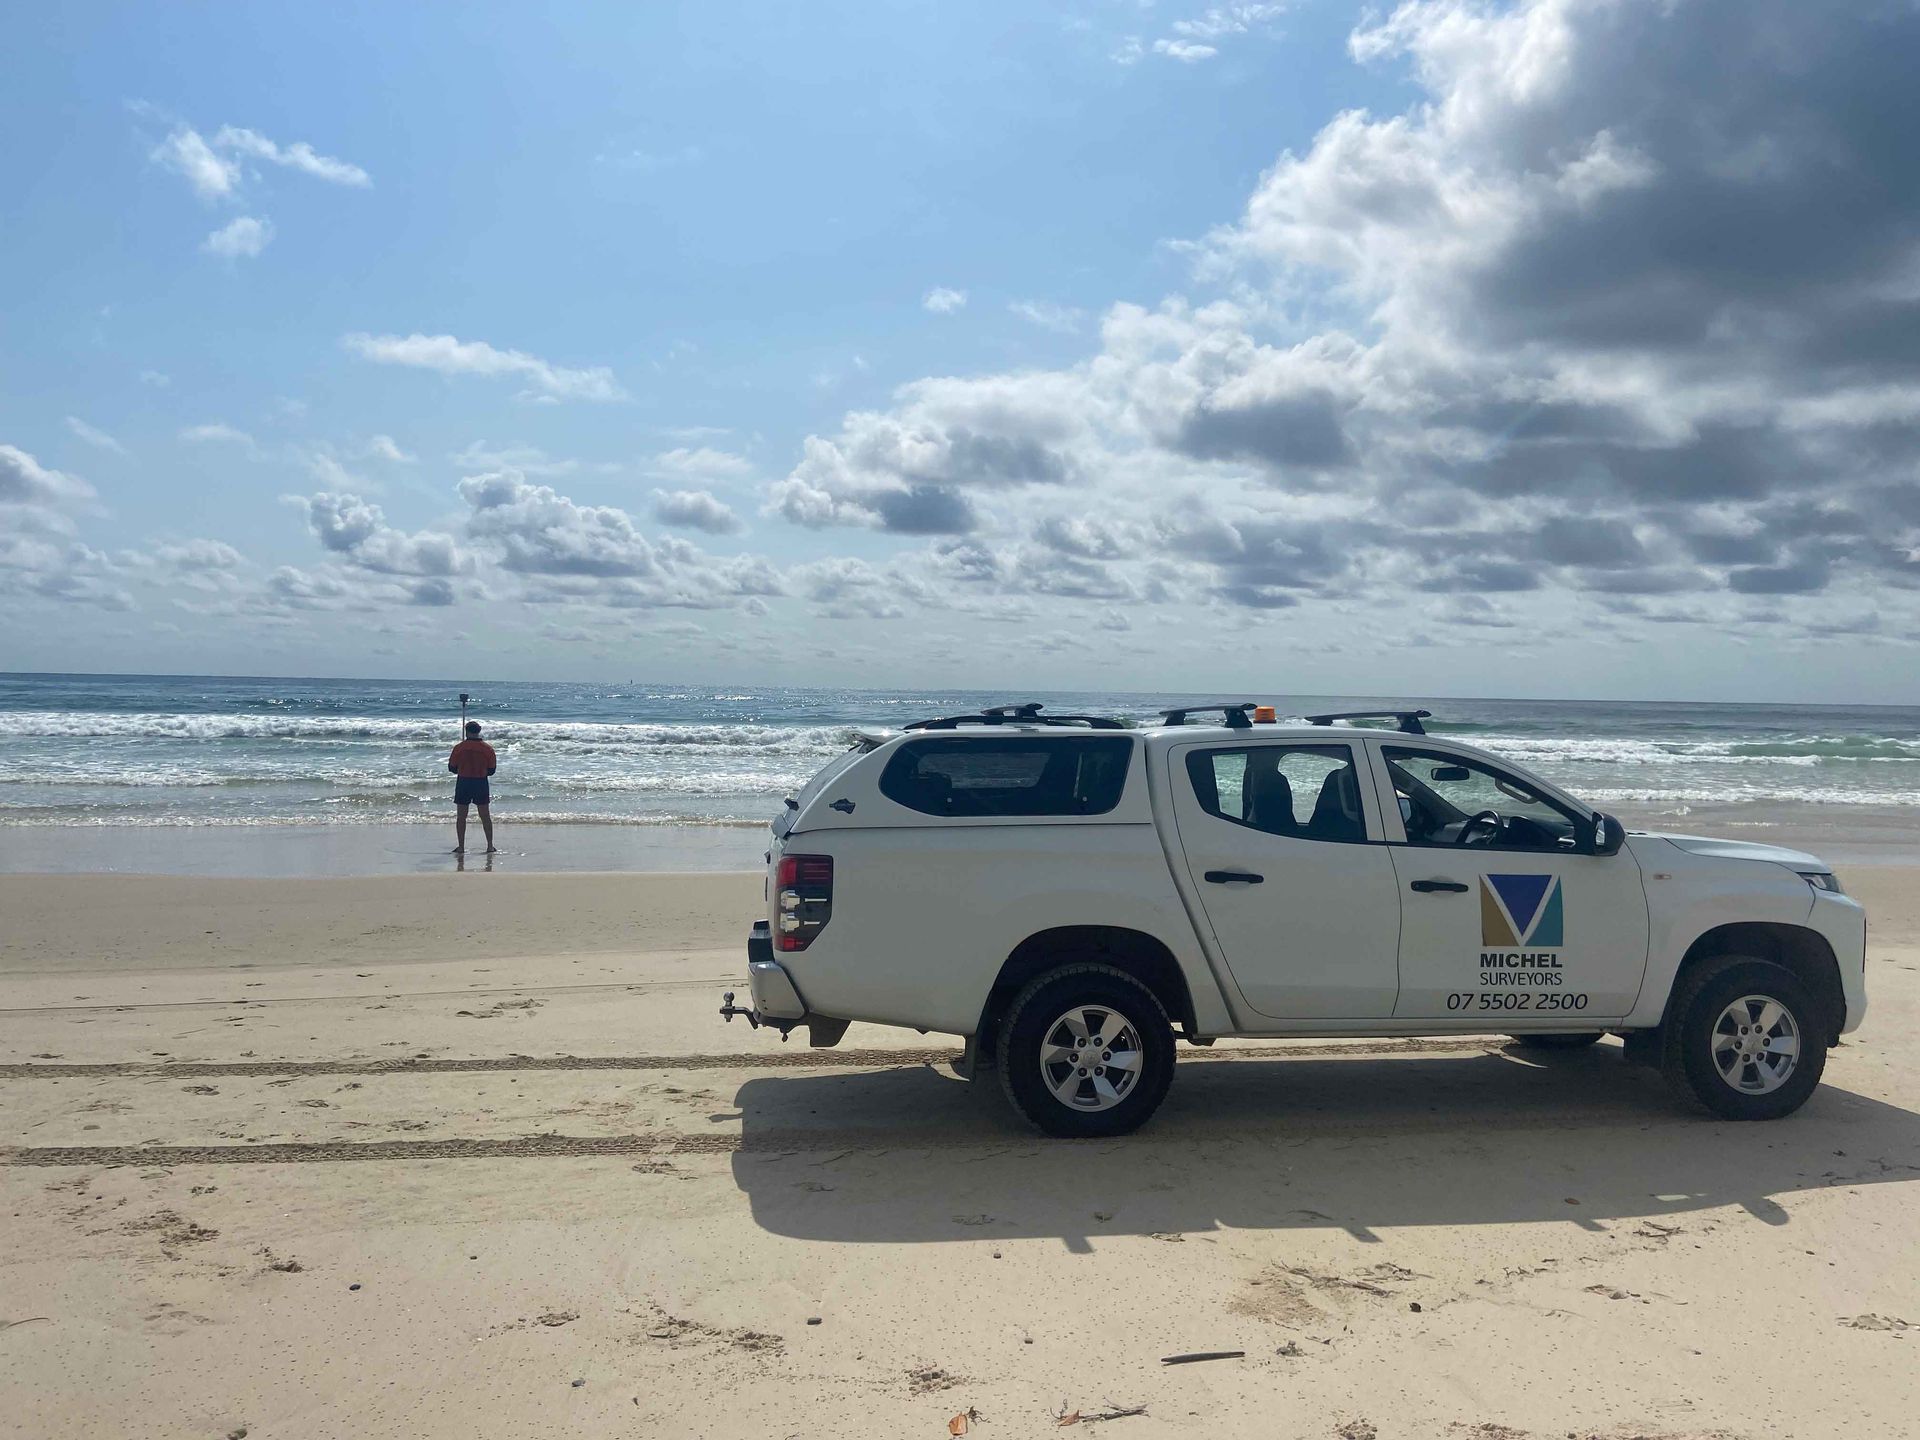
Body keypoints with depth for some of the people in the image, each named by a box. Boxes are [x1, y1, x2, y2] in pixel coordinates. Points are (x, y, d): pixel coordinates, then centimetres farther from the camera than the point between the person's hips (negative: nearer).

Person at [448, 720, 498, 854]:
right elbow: (492, 770, 1)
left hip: (463, 783, -1)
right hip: (481, 783, 1)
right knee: (485, 815, 9)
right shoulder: (487, 748, -5)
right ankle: (490, 846, 9)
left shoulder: (459, 748, -7)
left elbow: (452, 767, 0)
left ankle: (461, 847, 8)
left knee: (461, 816, 8)